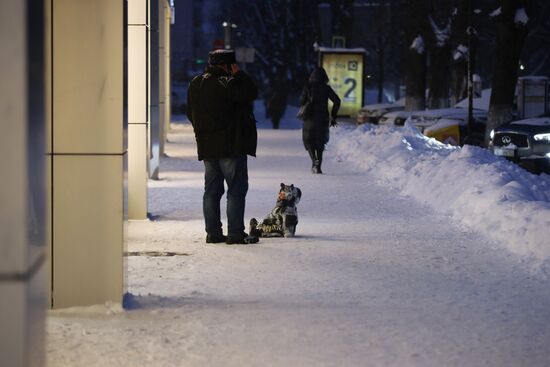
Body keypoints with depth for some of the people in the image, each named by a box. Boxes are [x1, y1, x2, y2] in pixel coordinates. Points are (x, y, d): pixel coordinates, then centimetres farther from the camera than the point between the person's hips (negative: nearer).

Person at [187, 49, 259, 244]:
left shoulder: (195, 84, 11)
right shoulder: (225, 84, -16)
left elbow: (191, 113, 18)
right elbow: (251, 93, -18)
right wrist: (239, 74, -6)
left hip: (206, 146, 8)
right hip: (230, 146, -8)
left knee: (212, 190, 11)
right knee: (236, 188, -3)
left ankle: (213, 232, 11)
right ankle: (235, 233, -5)